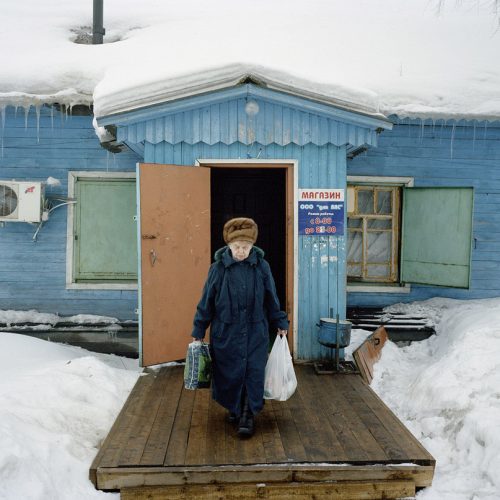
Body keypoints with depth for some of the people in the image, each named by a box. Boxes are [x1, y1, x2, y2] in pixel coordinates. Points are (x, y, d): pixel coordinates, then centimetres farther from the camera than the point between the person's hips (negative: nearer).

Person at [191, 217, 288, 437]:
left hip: (255, 331, 0)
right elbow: (206, 301, -1)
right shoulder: (218, 268, -8)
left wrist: (280, 323, 13)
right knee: (229, 373, 10)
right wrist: (199, 331, 2)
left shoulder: (262, 266, -4)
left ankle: (248, 416, 13)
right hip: (226, 332, 0)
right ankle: (234, 408, 34)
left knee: (253, 372, -1)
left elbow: (271, 299, 7)